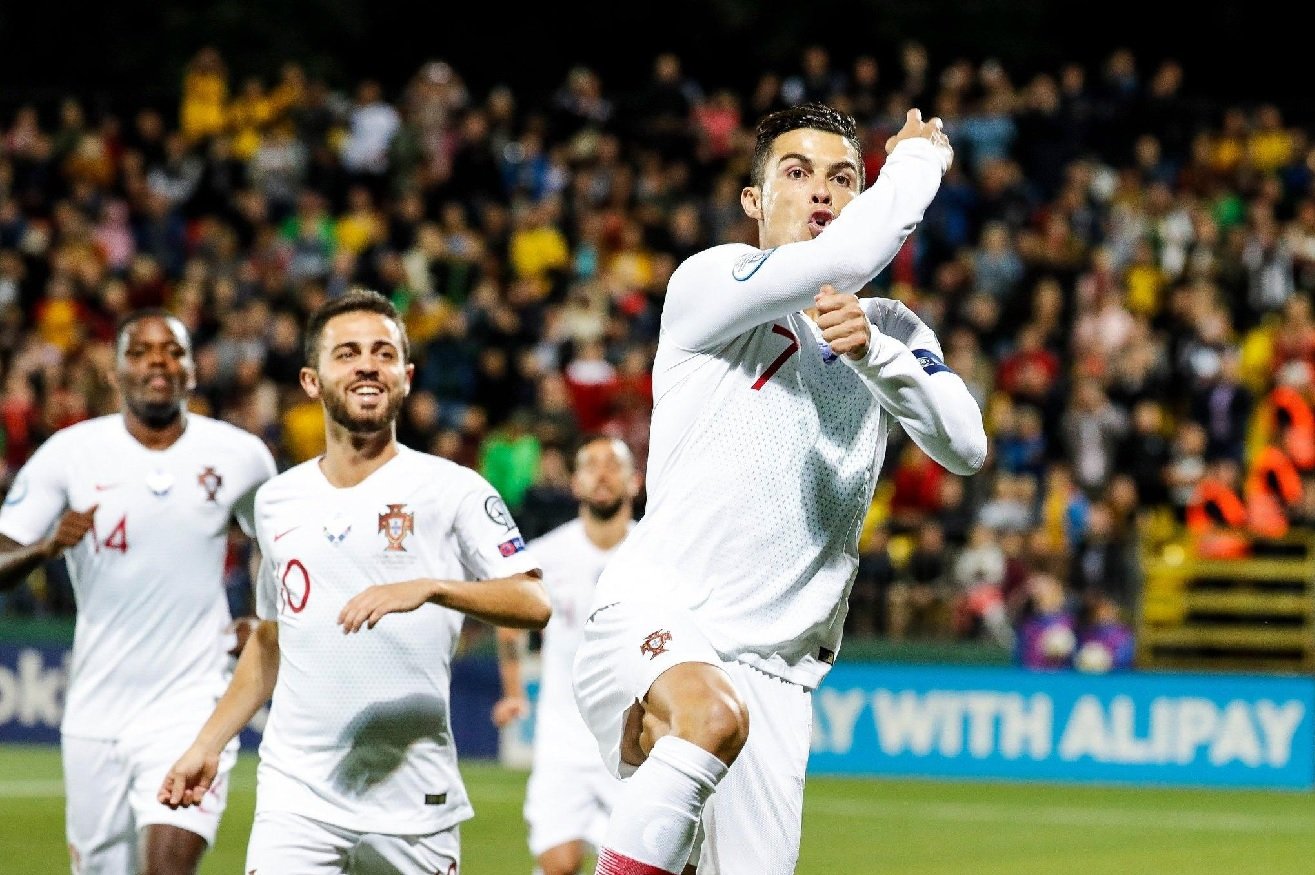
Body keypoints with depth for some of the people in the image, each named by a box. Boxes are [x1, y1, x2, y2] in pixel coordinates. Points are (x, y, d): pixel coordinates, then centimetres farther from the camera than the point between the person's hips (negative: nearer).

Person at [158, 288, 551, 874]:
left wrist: (428, 588, -27)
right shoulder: (277, 501, 13)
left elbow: (533, 603, -12)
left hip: (414, 804, -2)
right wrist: (206, 745, 20)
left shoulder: (451, 490, -2)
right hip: (296, 797, 3)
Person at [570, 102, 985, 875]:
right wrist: (917, 160, 0)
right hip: (651, 623, -5)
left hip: (774, 671, 5)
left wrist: (874, 349, -15)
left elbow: (965, 446, 0)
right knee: (712, 713, -38)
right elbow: (842, 259, -17)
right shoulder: (709, 283, 1)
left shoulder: (891, 331, 17)